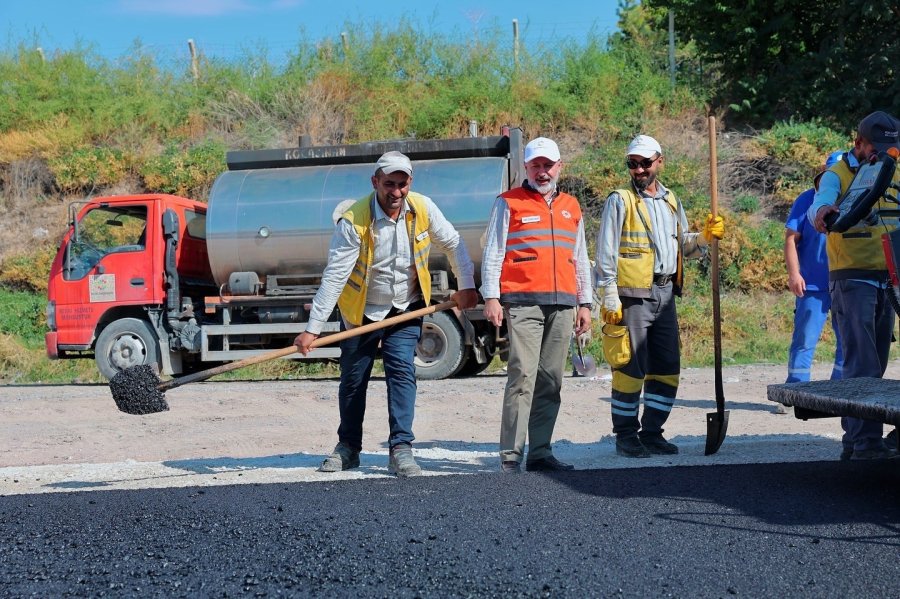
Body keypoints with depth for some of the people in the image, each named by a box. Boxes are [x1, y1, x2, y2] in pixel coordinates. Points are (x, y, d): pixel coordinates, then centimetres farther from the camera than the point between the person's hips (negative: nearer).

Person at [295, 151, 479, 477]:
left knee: (402, 371, -12)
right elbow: (334, 277, -26)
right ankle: (348, 447, 25)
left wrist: (466, 286, 2)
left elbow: (453, 244, 3)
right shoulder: (353, 221, -24)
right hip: (361, 312, -1)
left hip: (406, 309, 1)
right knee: (353, 380, 8)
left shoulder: (423, 209, -13)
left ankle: (401, 449, -9)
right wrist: (313, 328, -29)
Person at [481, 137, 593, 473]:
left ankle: (540, 452, 8)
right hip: (522, 303, -5)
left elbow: (580, 258, 25)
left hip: (562, 305, 5)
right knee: (522, 376, -12)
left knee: (551, 381, 4)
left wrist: (585, 303, 19)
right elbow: (492, 253, 3)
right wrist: (491, 297, -7)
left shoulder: (571, 207, 21)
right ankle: (511, 456, -10)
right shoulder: (509, 203, 6)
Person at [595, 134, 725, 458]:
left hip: (664, 295, 6)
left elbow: (682, 247, 23)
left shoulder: (671, 202, 16)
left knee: (667, 369, 7)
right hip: (632, 295, -6)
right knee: (631, 368, -4)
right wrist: (610, 298, -12)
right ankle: (626, 436, 6)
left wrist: (705, 237, 3)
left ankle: (651, 432, 17)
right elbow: (606, 253, -6)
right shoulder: (620, 201, -2)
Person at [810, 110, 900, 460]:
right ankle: (864, 441, -16)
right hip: (852, 278, -6)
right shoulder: (837, 175, -6)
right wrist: (822, 211, -49)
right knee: (862, 365, -14)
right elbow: (818, 206, -26)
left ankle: (857, 438, 16)